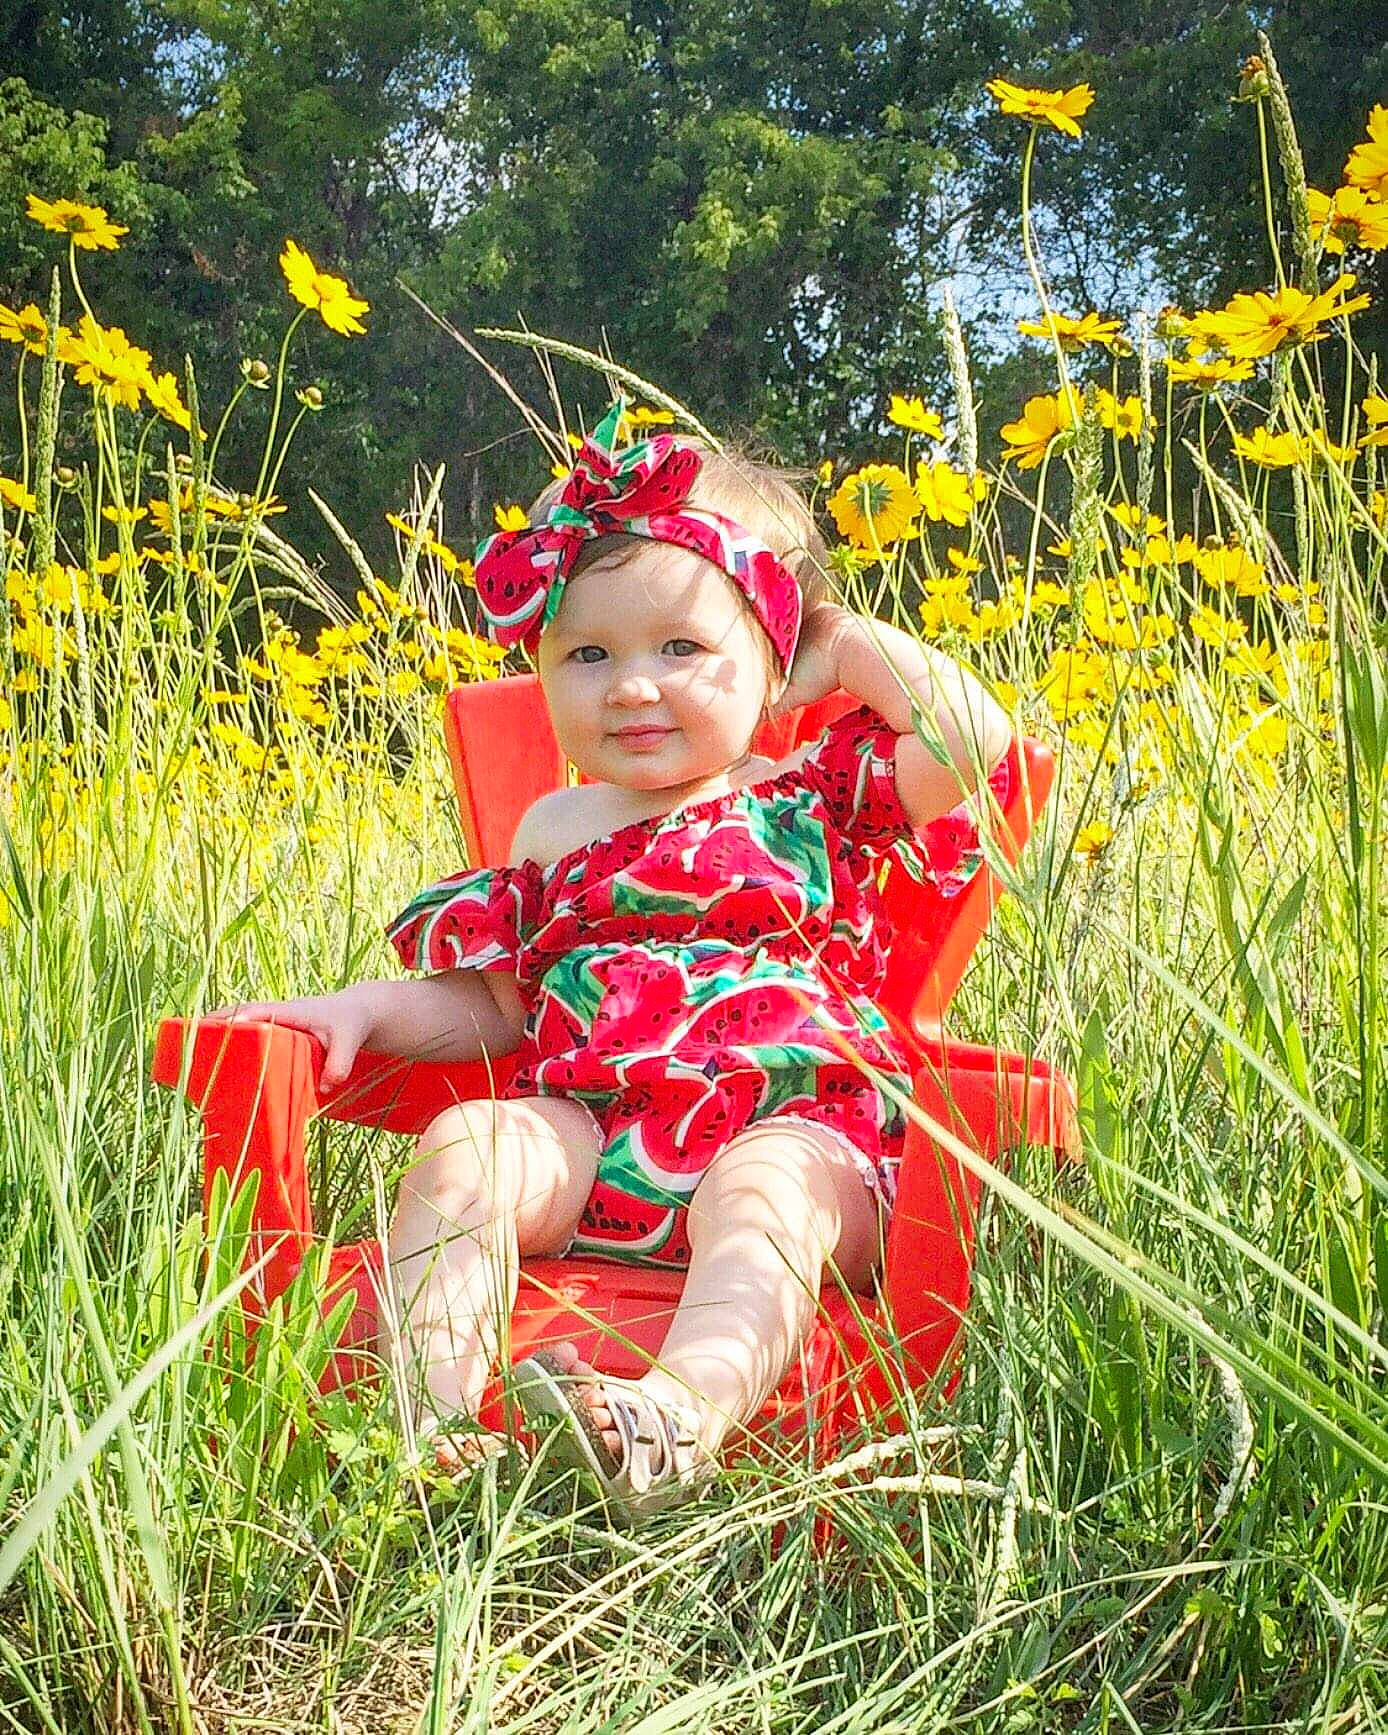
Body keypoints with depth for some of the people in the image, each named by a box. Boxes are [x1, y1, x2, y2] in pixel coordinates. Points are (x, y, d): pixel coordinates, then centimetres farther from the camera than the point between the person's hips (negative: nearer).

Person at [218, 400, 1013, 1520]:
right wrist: (366, 1008, 4)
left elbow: (980, 743, -3)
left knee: (761, 1189, -36)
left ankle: (682, 1418, -61)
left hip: (790, 1124, -3)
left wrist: (853, 646, 8)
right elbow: (490, 1006, 22)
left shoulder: (813, 796, 11)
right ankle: (423, 1412, -42)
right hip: (588, 1133, 3)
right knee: (466, 1147, -25)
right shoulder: (555, 830, 19)